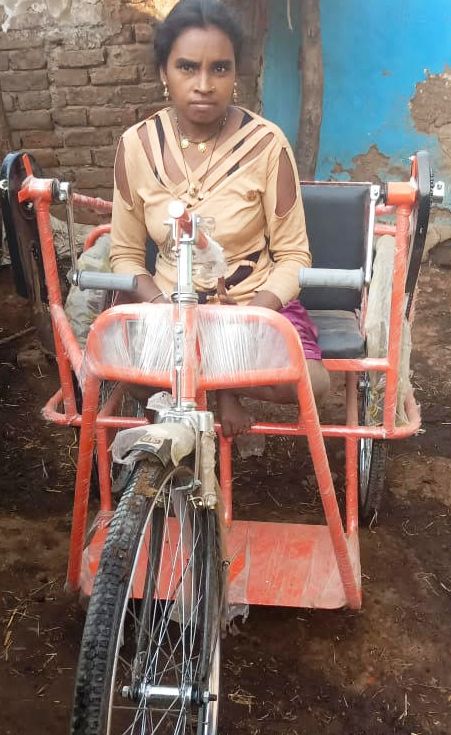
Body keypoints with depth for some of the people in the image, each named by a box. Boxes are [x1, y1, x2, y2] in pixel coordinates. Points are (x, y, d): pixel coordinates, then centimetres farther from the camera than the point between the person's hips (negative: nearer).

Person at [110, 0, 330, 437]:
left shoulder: (265, 142, -11)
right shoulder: (137, 145, -3)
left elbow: (292, 256, -6)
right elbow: (126, 255, 4)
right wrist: (163, 307, -16)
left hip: (256, 303, -1)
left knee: (309, 384, -28)